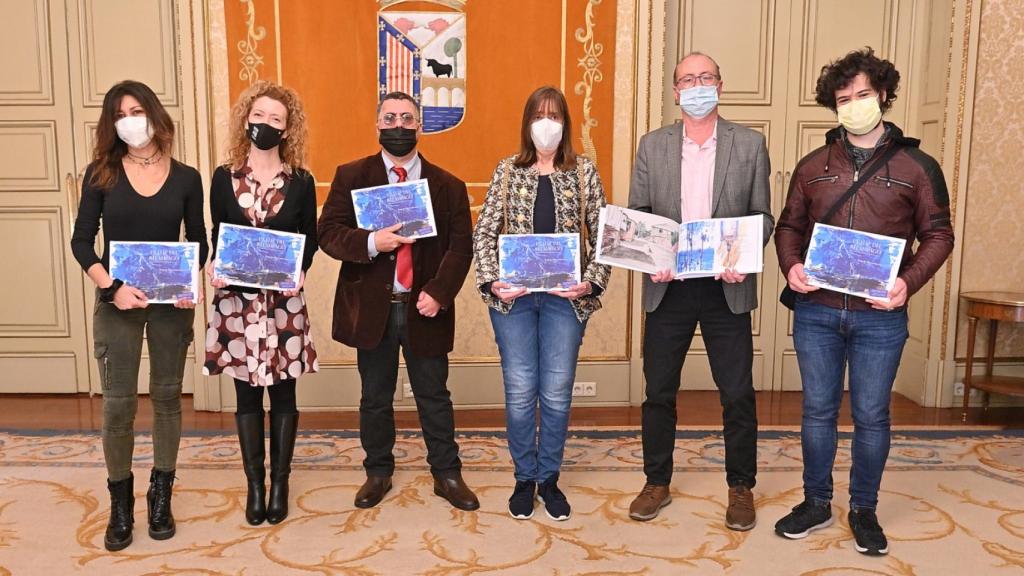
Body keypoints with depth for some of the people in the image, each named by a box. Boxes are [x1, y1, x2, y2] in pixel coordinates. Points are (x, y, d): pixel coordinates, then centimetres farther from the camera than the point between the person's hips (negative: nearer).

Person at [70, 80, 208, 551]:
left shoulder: (186, 178, 0)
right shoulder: (101, 173, -1)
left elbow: (198, 243, 4)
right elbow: (82, 241, -2)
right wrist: (111, 287, -16)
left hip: (172, 302, 1)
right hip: (117, 302, 0)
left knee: (167, 397, 9)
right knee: (118, 404, 3)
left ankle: (161, 496, 25)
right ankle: (120, 503, 20)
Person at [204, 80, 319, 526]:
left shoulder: (301, 181, 0)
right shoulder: (223, 178, 3)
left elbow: (310, 239, 4)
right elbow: (216, 237, 7)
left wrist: (299, 271, -14)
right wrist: (214, 267, -12)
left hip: (284, 301, -1)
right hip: (236, 299, 1)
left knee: (283, 391, 7)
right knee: (247, 392, 9)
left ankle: (280, 482, 20)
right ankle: (254, 483, 21)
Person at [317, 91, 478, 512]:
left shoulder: (448, 186, 3)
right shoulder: (351, 176, 2)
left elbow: (460, 247, -1)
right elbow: (328, 232, -5)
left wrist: (439, 292, -15)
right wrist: (370, 242, -24)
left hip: (424, 307, 0)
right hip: (372, 307, 0)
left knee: (434, 397, 10)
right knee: (375, 398, 13)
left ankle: (447, 474, 24)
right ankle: (378, 473, 30)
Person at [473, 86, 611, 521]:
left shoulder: (584, 172, 3)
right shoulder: (507, 171, 4)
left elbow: (602, 236, 2)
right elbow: (483, 233, 3)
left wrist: (592, 282, -12)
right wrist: (491, 281, -10)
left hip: (565, 297, 0)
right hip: (513, 296, 0)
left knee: (557, 393, 6)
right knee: (520, 392, 6)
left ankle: (549, 478, 25)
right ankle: (524, 478, 24)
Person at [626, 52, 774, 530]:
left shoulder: (750, 144, 3)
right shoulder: (652, 146, 5)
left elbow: (763, 216, 4)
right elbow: (636, 215, 6)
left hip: (726, 289, -1)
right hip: (667, 287, 1)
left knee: (737, 395, 6)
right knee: (658, 391, 9)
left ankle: (740, 488, 25)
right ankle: (657, 483, 26)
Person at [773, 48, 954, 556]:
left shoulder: (917, 166, 0)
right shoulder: (813, 166, 7)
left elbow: (938, 234, 2)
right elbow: (789, 227, 12)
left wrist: (908, 281, -14)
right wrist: (791, 267, -8)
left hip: (879, 317, -2)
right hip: (816, 311, 2)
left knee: (871, 416, 8)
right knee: (818, 410, 11)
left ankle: (864, 510, 26)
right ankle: (816, 503, 27)